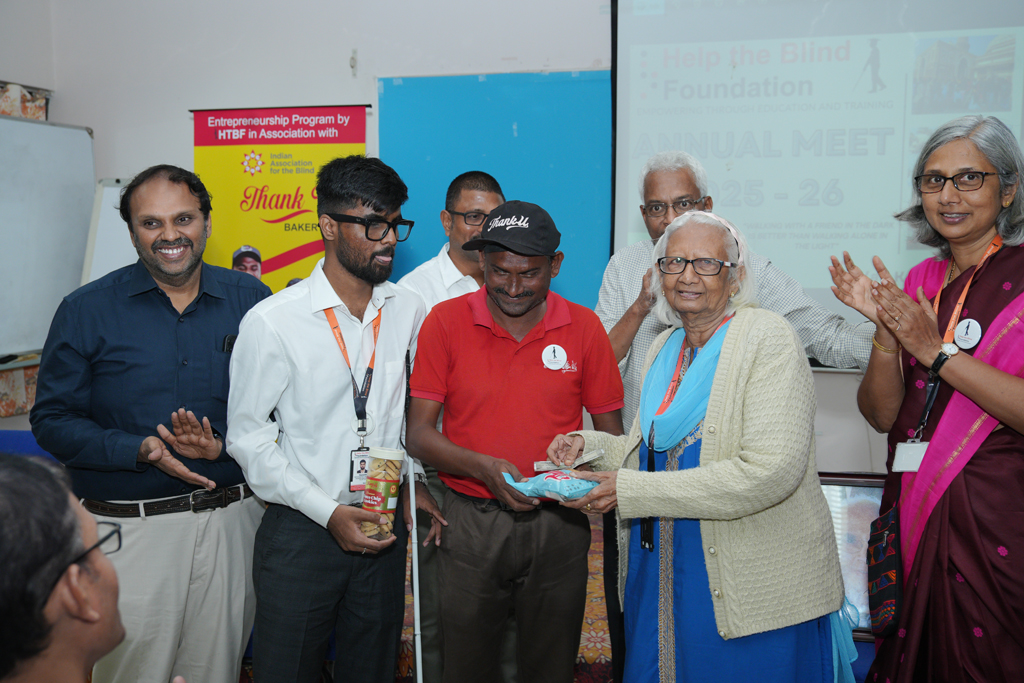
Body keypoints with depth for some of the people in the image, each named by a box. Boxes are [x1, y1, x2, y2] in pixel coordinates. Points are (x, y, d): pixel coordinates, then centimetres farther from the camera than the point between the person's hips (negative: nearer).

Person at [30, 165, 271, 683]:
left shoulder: (250, 300, 2)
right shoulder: (87, 310, -2)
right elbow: (52, 420, -3)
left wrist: (226, 446, -15)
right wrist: (142, 450, -18)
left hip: (232, 519, 2)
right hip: (132, 528, -1)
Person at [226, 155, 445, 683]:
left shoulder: (408, 311, 1)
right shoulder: (273, 322, -11)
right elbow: (248, 436, -9)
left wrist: (418, 480, 4)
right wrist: (328, 512, -13)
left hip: (384, 525, 4)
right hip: (301, 531, -3)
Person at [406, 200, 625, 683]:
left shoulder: (584, 327, -1)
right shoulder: (446, 321, -4)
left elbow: (611, 432, 6)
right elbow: (419, 435, -5)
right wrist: (484, 468, -21)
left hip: (557, 523, 1)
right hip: (469, 523, -1)